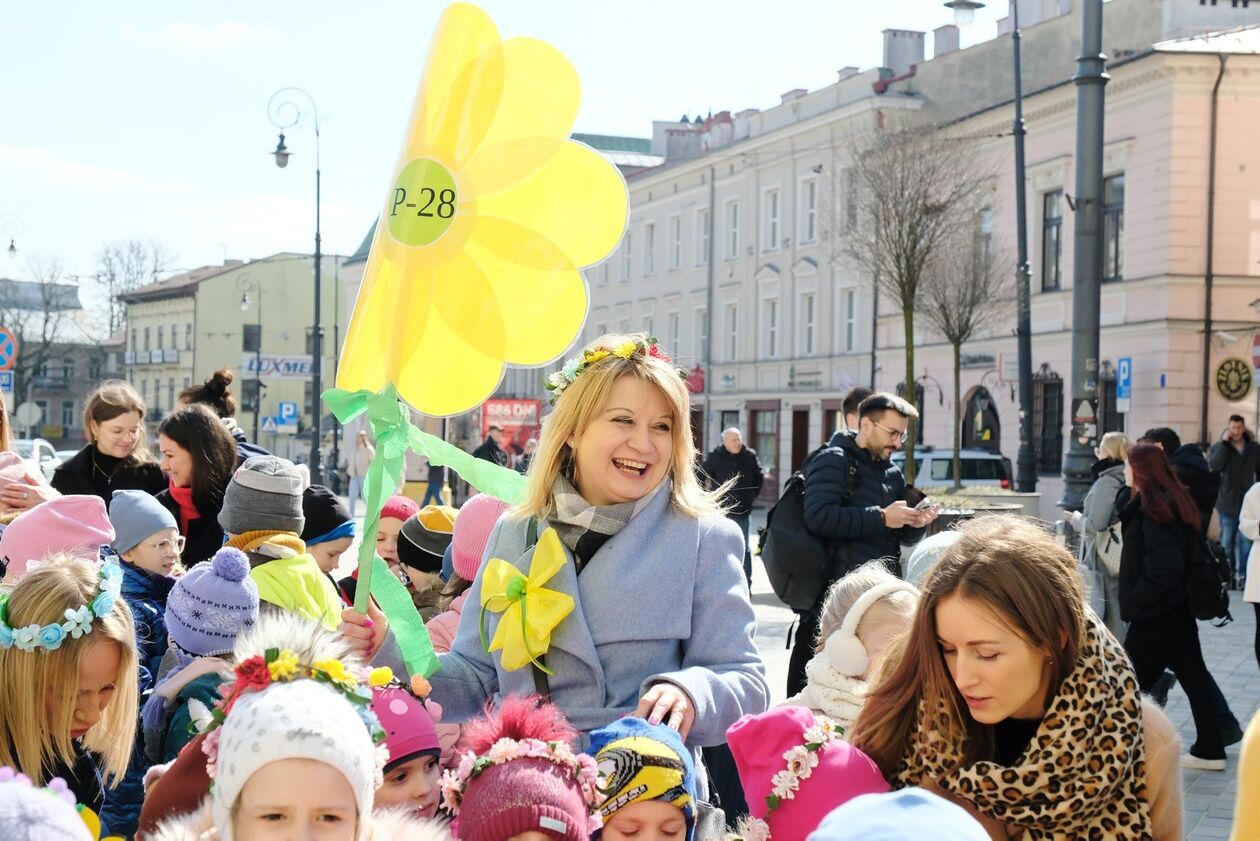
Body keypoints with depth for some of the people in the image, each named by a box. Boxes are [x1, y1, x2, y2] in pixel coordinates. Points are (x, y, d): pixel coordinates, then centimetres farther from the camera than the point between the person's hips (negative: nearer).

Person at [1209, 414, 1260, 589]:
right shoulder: (1218, 447, 1)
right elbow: (1214, 466, -18)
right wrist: (1224, 443, -17)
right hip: (1227, 504, -1)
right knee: (1226, 543, 4)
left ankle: (1242, 575, 5)